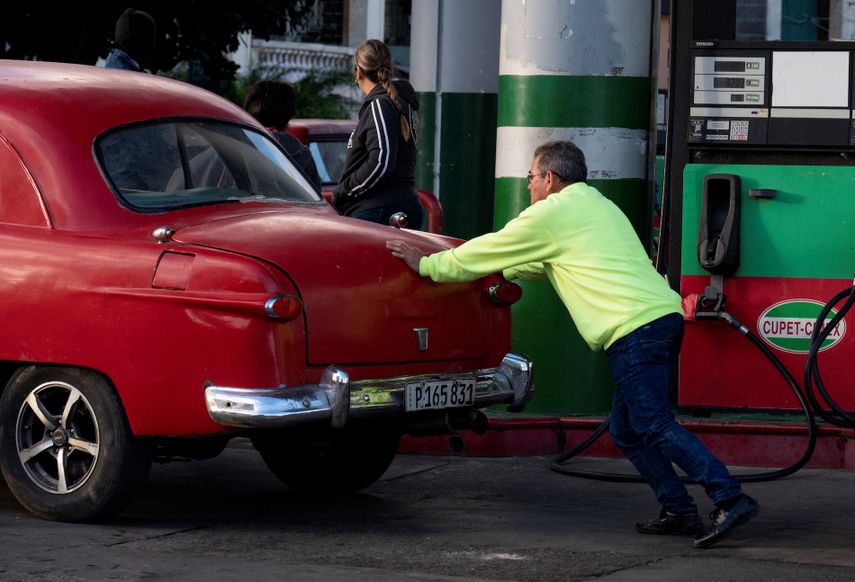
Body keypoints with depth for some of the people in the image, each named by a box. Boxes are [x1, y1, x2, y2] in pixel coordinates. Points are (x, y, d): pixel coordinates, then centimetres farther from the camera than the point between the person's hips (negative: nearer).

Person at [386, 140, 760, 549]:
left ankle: (730, 499, -22)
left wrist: (425, 265, 21)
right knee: (626, 432, 13)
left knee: (654, 426, -13)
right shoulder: (597, 205, 29)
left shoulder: (551, 213, 1)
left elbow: (484, 253, 8)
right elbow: (538, 265, 41)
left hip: (636, 330, -9)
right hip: (664, 315, 9)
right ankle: (679, 512, 7)